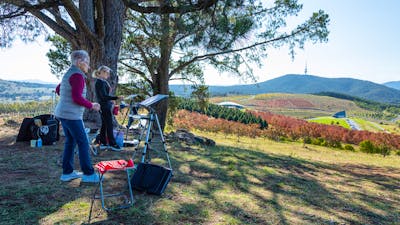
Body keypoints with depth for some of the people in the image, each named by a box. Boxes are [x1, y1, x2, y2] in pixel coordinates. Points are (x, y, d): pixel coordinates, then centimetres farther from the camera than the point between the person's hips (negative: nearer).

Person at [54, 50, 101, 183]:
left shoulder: (68, 74, 15)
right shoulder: (77, 75, -15)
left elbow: (58, 90, 27)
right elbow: (77, 98, -21)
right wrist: (91, 106, -10)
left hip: (63, 113, 10)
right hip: (72, 115, -10)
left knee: (70, 142, 14)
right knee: (83, 143, -4)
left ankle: (67, 173, 20)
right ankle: (88, 174, 3)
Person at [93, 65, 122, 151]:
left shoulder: (102, 82, 14)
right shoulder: (100, 82, -16)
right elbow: (104, 96, -23)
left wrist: (111, 100, 19)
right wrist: (116, 97, -29)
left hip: (105, 106, 10)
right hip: (105, 106, -10)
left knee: (104, 125, 12)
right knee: (109, 125, -6)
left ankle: (103, 143, 17)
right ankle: (112, 144, -1)